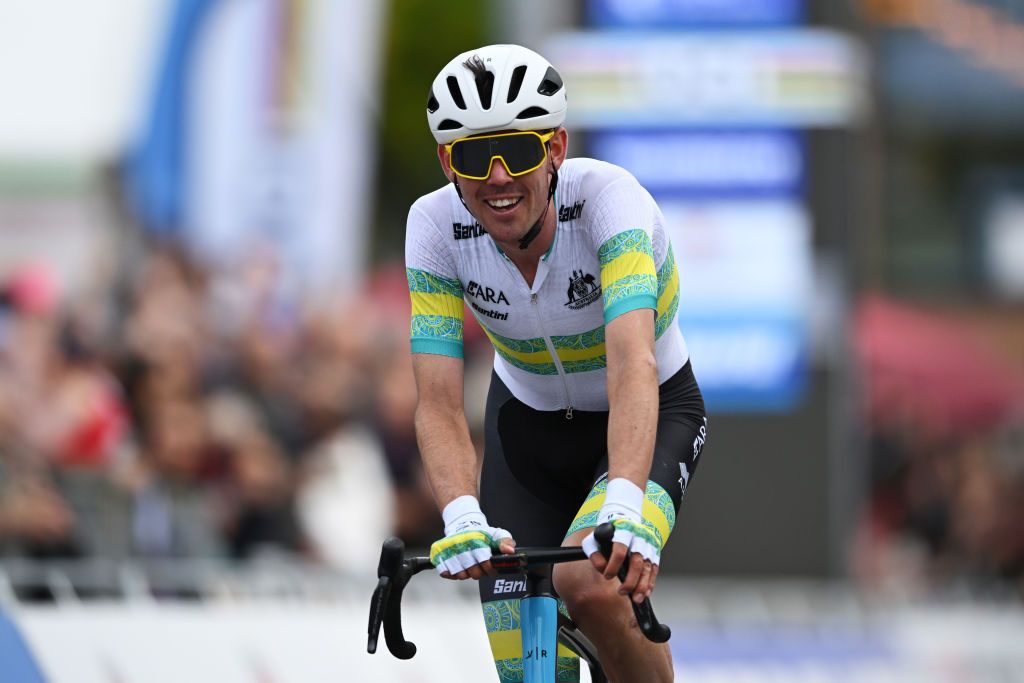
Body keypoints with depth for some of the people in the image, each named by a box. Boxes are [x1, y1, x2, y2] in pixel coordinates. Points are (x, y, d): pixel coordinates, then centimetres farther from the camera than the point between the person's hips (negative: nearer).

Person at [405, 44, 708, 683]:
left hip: (650, 418, -3)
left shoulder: (607, 197, -31)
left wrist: (624, 506, -60)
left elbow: (632, 367, -45)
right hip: (526, 423, 3)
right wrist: (462, 517, -46)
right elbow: (439, 402, -26)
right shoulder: (436, 224, -22)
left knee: (589, 586, -32)